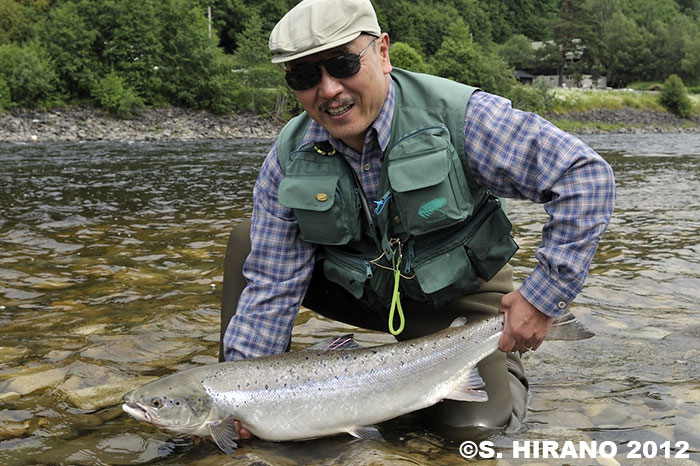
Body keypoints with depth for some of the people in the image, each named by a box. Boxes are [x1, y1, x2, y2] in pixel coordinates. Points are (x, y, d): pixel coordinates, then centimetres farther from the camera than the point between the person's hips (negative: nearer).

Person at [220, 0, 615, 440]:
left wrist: (544, 296, -30)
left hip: (459, 294, -2)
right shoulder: (288, 159, -15)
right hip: (359, 286, 3)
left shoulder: (458, 115, -27)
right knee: (249, 243, -11)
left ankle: (504, 365, 14)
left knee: (472, 426, -21)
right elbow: (270, 287, -13)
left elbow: (586, 174, -27)